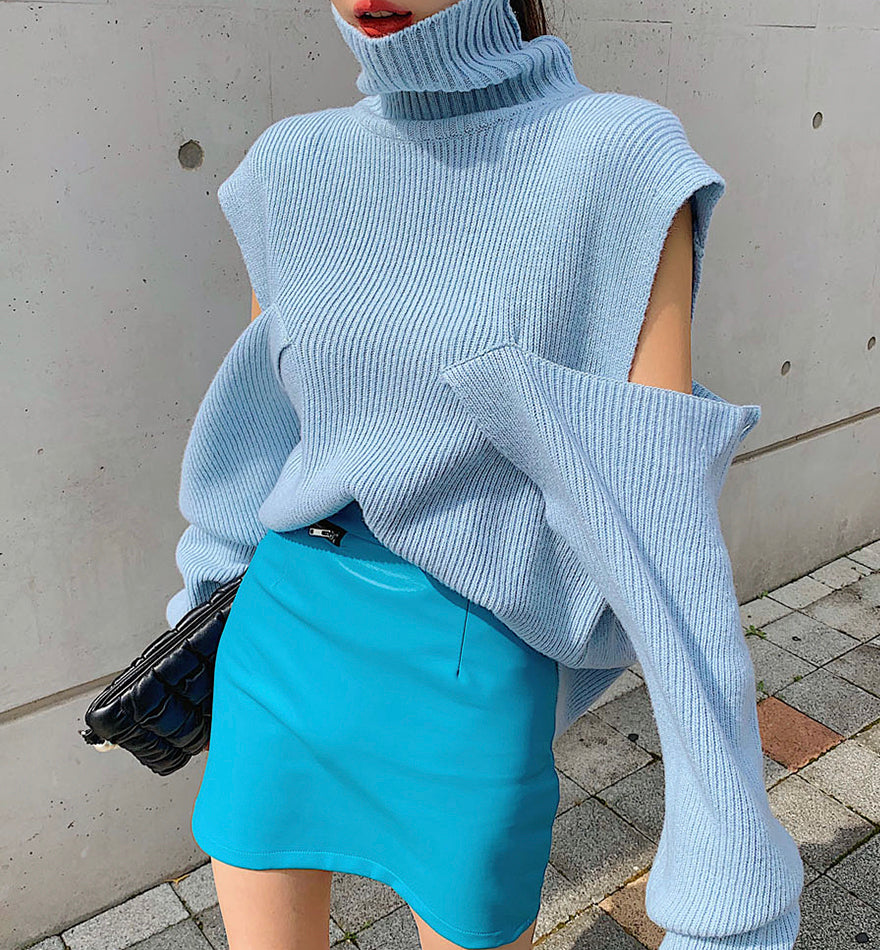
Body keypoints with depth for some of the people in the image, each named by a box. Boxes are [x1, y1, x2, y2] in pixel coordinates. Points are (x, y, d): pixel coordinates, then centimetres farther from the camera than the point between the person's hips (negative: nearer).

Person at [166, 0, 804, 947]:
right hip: (285, 632, 4)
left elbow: (661, 489, -17)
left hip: (470, 677, -3)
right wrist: (211, 595, 24)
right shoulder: (294, 167, 0)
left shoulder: (620, 165, -13)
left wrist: (723, 848, -18)